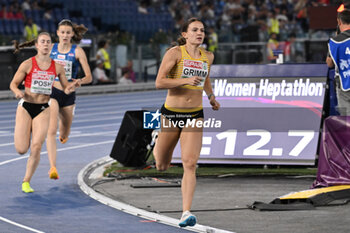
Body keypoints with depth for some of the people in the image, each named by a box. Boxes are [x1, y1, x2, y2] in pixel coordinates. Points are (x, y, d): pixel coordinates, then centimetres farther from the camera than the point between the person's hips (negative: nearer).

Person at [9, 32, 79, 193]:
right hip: (25, 107, -1)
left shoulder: (57, 67, 3)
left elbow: (65, 87, 13)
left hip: (43, 109, 1)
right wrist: (18, 92, -21)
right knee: (21, 150, -6)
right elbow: (13, 84, 1)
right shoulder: (27, 64, -4)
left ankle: (26, 181, 4)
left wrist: (72, 87, -11)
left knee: (36, 148, -12)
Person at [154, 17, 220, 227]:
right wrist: (186, 80, -26)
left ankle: (186, 213, -19)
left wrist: (211, 96, 22)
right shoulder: (175, 53, -9)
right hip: (171, 113, -2)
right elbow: (159, 82, -17)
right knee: (162, 167, 14)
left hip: (195, 116, 2)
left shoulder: (208, 57, 7)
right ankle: (158, 145, 52)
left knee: (190, 164, -15)